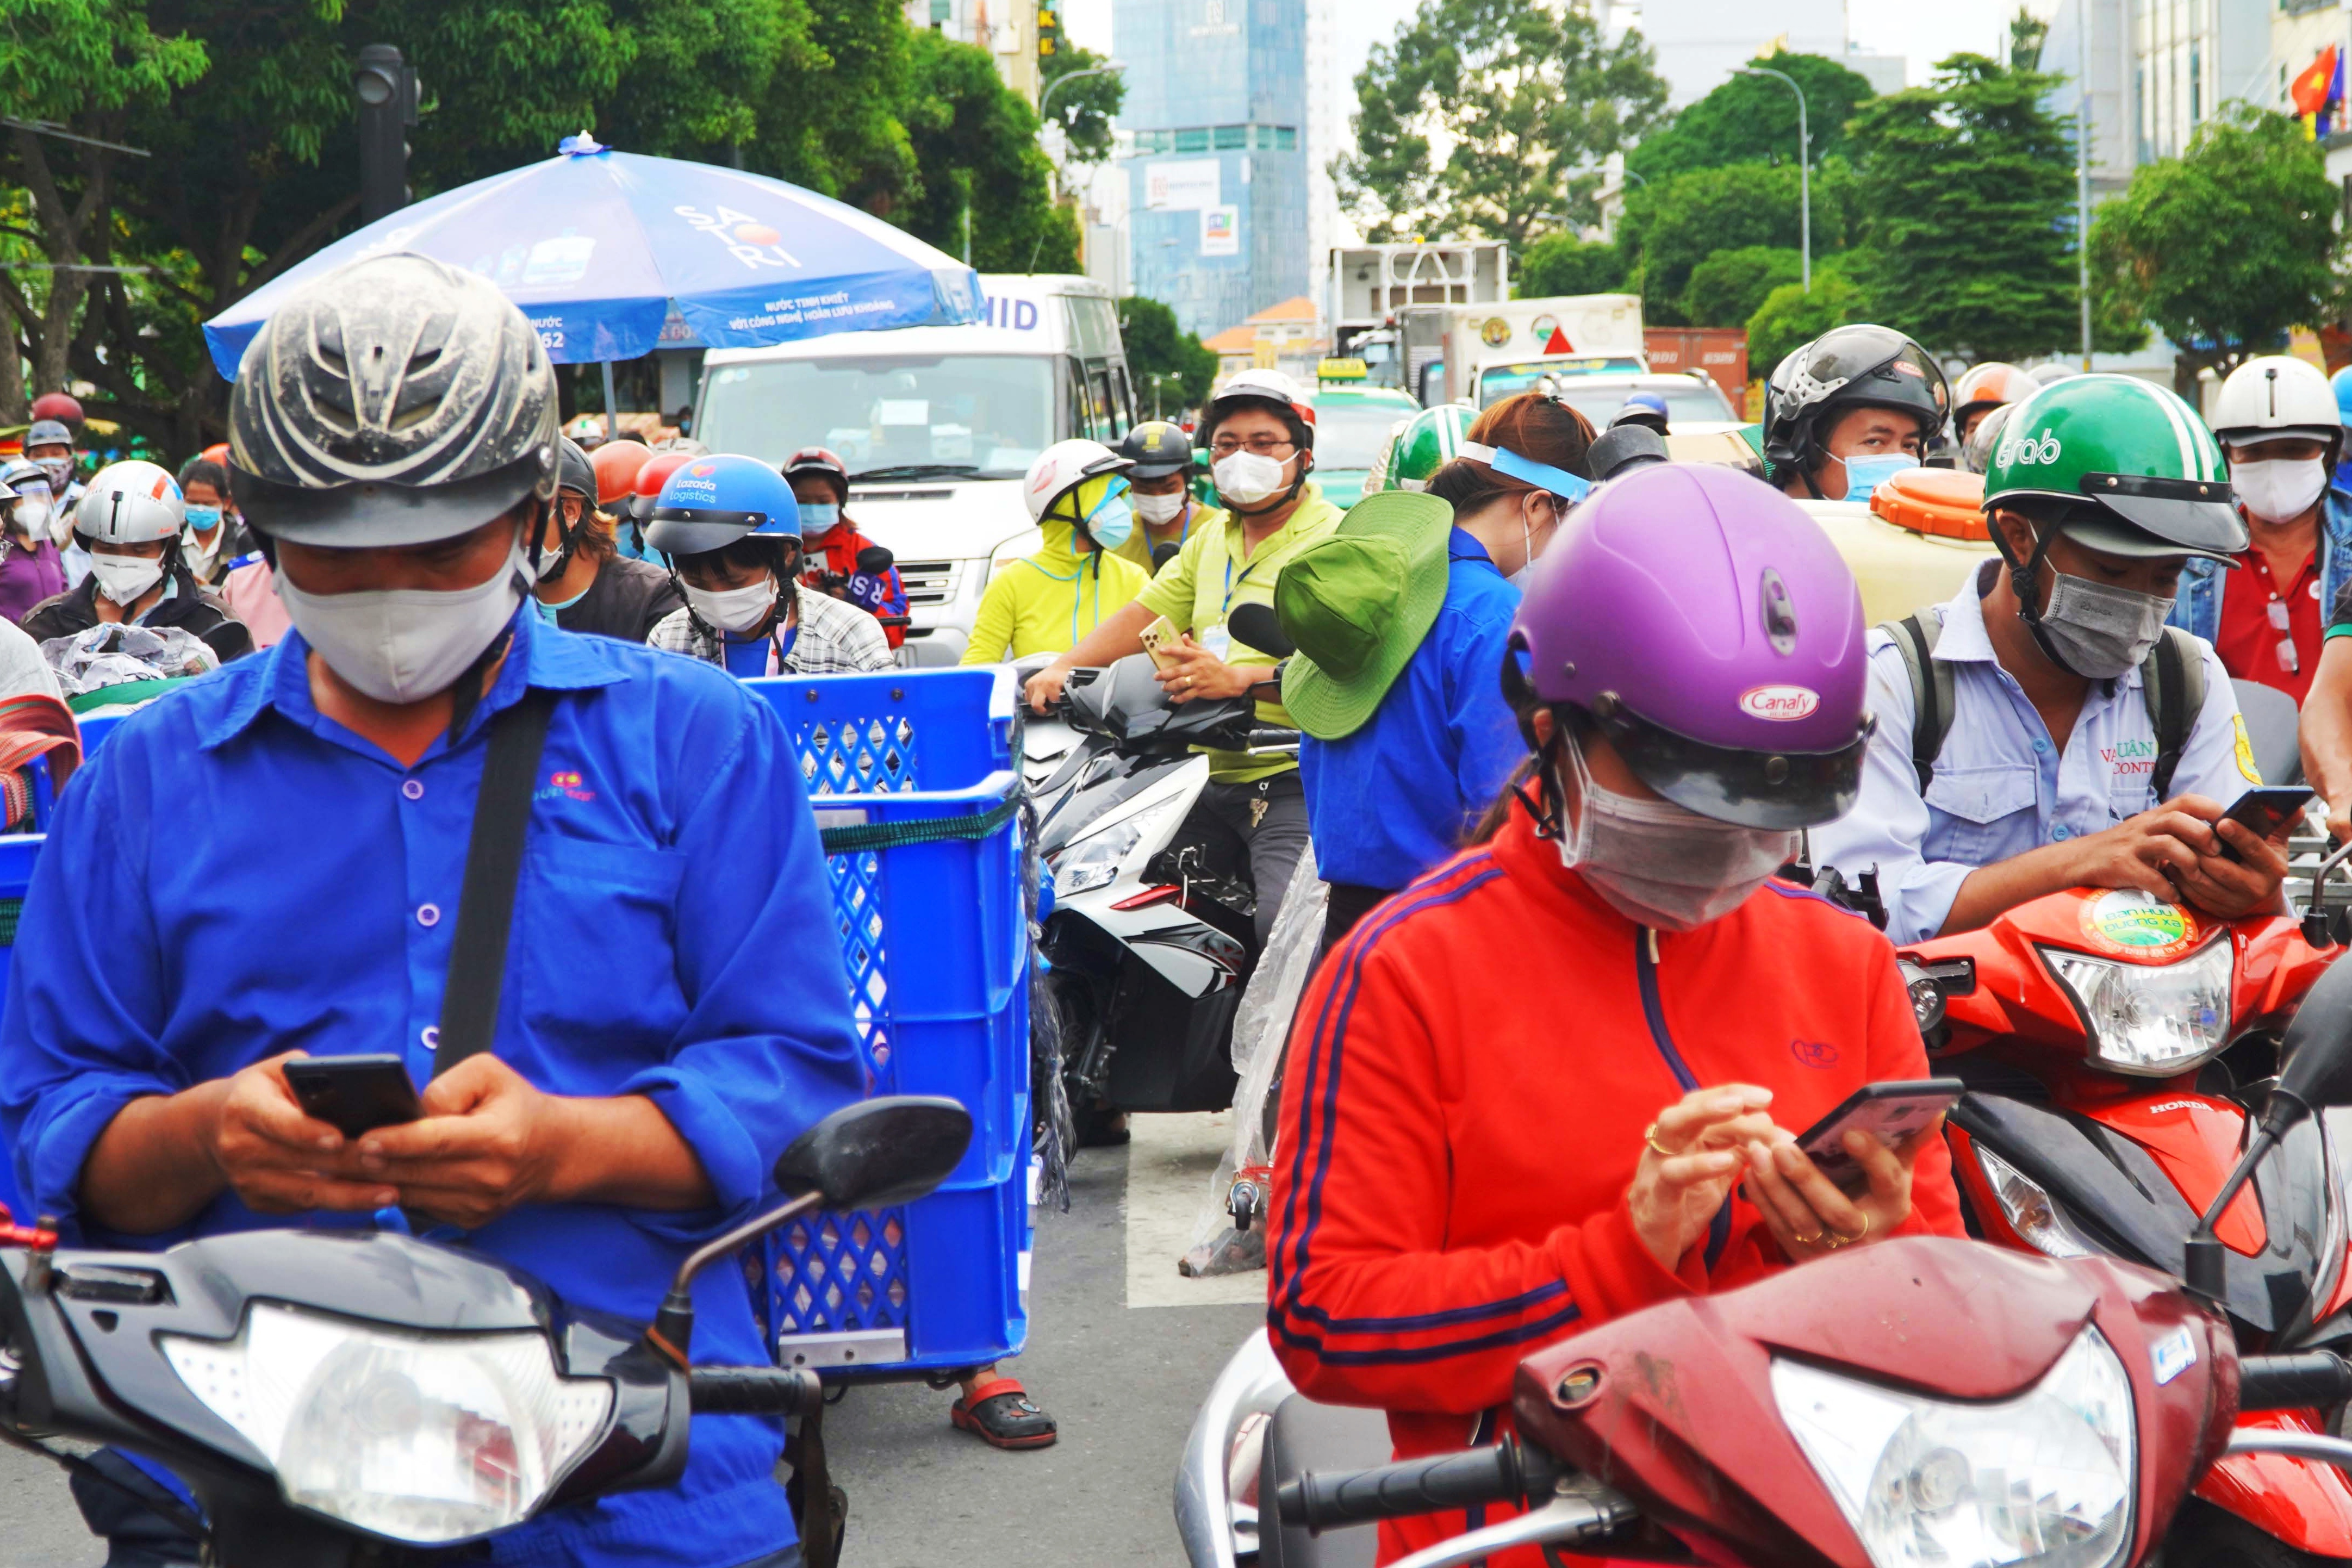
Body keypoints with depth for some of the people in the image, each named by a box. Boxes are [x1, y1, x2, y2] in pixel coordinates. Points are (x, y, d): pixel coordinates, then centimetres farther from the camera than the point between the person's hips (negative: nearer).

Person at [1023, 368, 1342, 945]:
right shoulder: (1212, 538, 24)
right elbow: (1143, 615, 19)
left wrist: (1238, 679, -30)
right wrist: (1061, 668, 2)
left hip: (1297, 785, -8)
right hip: (1212, 784, 8)